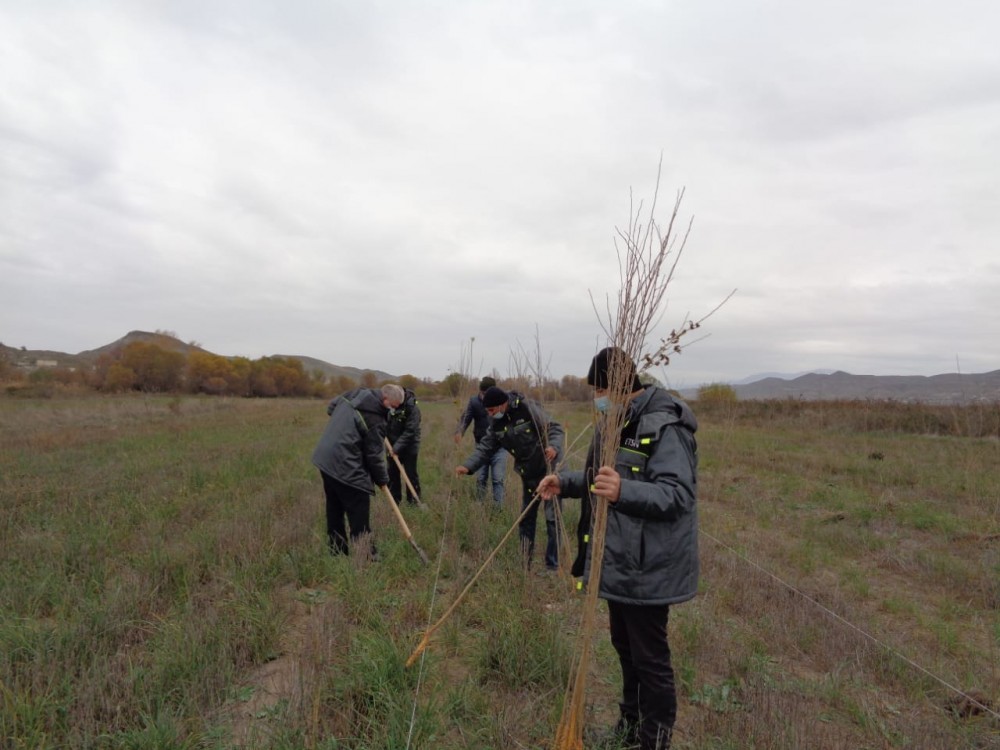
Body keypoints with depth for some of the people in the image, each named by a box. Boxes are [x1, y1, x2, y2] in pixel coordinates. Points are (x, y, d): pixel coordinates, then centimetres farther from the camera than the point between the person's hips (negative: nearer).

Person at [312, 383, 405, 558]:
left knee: (335, 510, 17)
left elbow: (331, 407, 23)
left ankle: (337, 552, 26)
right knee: (359, 516, -4)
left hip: (325, 458, 9)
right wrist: (382, 480, 3)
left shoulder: (353, 394, 6)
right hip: (346, 468, -9)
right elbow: (374, 455, -11)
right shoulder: (376, 419, -17)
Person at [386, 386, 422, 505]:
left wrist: (397, 447, -29)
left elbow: (410, 432, -25)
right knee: (392, 473, 12)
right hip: (393, 445, 6)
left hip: (409, 446, -6)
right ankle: (394, 500, 24)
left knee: (411, 474, 1)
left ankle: (414, 501, 12)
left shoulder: (412, 408, -22)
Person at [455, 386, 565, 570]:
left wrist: (554, 446, -40)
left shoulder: (528, 408, -22)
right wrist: (468, 466, -16)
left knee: (552, 518, -2)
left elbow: (554, 428, -20)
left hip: (550, 468, -7)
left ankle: (552, 566, 10)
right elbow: (485, 447, -2)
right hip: (529, 474, 7)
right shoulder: (496, 423, -2)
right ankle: (525, 563, 29)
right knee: (526, 518, 15)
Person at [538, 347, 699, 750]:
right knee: (624, 645, 23)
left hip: (649, 567, -9)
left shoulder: (665, 427, -21)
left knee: (650, 657, 5)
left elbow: (677, 494, -30)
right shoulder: (617, 422, 9)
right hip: (620, 561, 10)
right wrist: (566, 482, 4)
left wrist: (624, 491, -46)